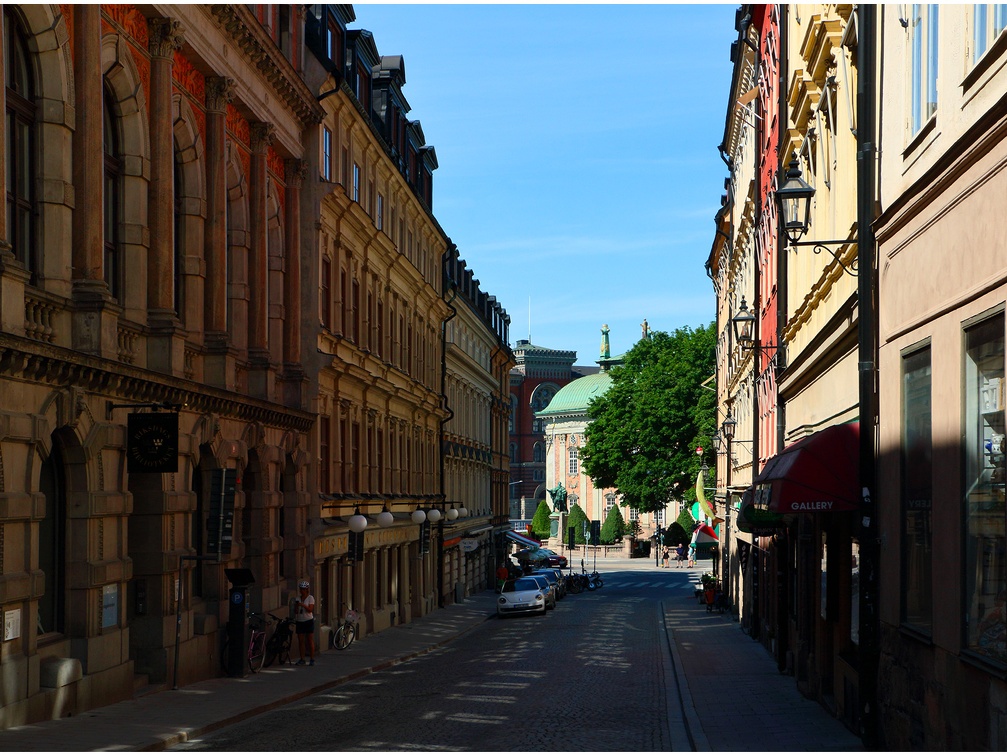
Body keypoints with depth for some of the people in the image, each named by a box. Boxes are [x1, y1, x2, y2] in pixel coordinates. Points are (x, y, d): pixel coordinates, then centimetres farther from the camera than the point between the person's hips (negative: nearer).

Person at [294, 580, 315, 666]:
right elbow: (295, 611, 11)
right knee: (300, 641, 1)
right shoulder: (298, 599, 11)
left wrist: (303, 605, -27)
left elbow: (310, 609, -14)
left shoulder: (310, 598, -2)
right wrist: (296, 606, -10)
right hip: (300, 621, 4)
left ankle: (312, 659, -2)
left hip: (308, 621, -4)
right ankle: (302, 659, 6)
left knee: (310, 641, -5)